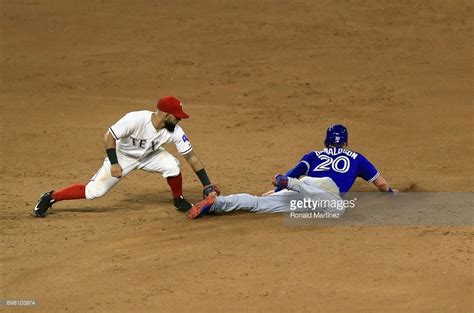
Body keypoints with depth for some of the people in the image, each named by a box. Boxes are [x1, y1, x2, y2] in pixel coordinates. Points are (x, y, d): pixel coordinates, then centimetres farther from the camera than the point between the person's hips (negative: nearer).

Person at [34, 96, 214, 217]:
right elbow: (109, 136, -28)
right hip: (122, 156, -3)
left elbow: (191, 156, -18)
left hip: (149, 155, 3)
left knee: (172, 166, -26)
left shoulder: (174, 131, -25)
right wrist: (114, 164, -32)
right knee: (94, 191, -10)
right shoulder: (135, 120, -38)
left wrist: (207, 184, -18)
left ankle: (178, 200, 3)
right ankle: (50, 198, 11)